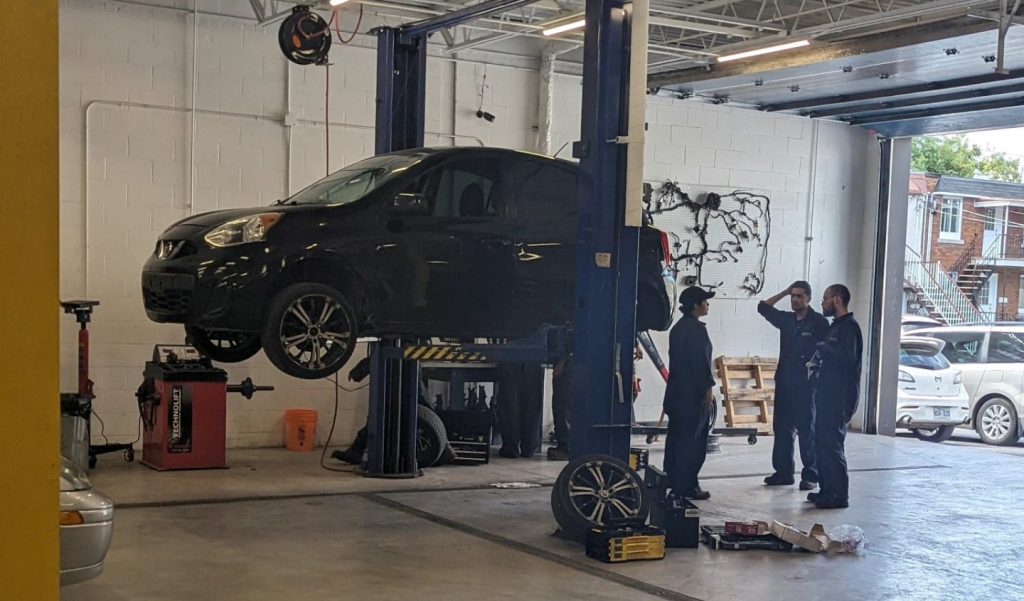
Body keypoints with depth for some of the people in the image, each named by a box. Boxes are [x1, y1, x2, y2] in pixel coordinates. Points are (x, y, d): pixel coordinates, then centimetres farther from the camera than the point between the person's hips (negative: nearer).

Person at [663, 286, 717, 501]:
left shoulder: (678, 328, 14)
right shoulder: (697, 328, -15)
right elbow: (701, 361, -19)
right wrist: (708, 388, -13)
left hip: (676, 392, 9)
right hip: (694, 393, -9)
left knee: (676, 438, 11)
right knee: (694, 440, -3)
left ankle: (671, 483, 16)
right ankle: (687, 486, -2)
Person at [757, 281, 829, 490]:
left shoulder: (818, 322, -6)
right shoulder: (786, 319, 11)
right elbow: (763, 308, 19)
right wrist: (784, 292, 11)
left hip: (806, 385, -6)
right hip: (784, 383, 6)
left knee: (807, 430, -1)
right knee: (782, 428, 8)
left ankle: (810, 475, 4)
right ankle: (783, 472, 16)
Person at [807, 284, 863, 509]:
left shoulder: (849, 326, -12)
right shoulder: (836, 326, 18)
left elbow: (847, 358, -25)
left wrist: (823, 348, -12)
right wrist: (817, 363, 8)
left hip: (840, 396, -10)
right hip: (828, 393, 10)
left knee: (832, 444, -10)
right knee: (822, 442, 12)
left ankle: (839, 495, -6)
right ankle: (827, 490, 19)